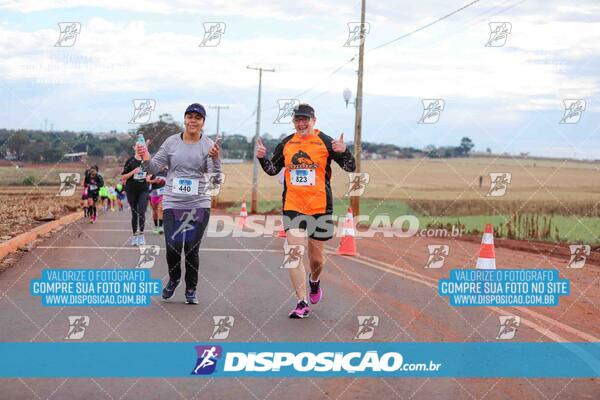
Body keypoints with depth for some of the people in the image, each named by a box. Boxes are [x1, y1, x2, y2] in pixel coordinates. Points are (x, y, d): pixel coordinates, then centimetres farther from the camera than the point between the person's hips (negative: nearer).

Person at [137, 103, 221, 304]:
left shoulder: (209, 145, -1)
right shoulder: (171, 142, 3)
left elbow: (216, 179, -9)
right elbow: (154, 168, 5)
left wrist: (215, 159, -26)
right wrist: (146, 159, -16)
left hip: (199, 205, -1)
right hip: (172, 203, 1)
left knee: (192, 249, 2)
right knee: (173, 247, -7)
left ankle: (191, 289, 22)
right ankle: (173, 278, 24)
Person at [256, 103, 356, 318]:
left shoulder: (325, 142, -1)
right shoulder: (286, 143, 8)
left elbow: (351, 167, -2)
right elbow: (273, 169, 19)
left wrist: (343, 151, -21)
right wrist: (262, 158, 0)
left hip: (320, 206, -1)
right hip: (292, 206, 2)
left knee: (316, 259, 9)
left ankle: (314, 280, 44)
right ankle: (302, 303, -6)